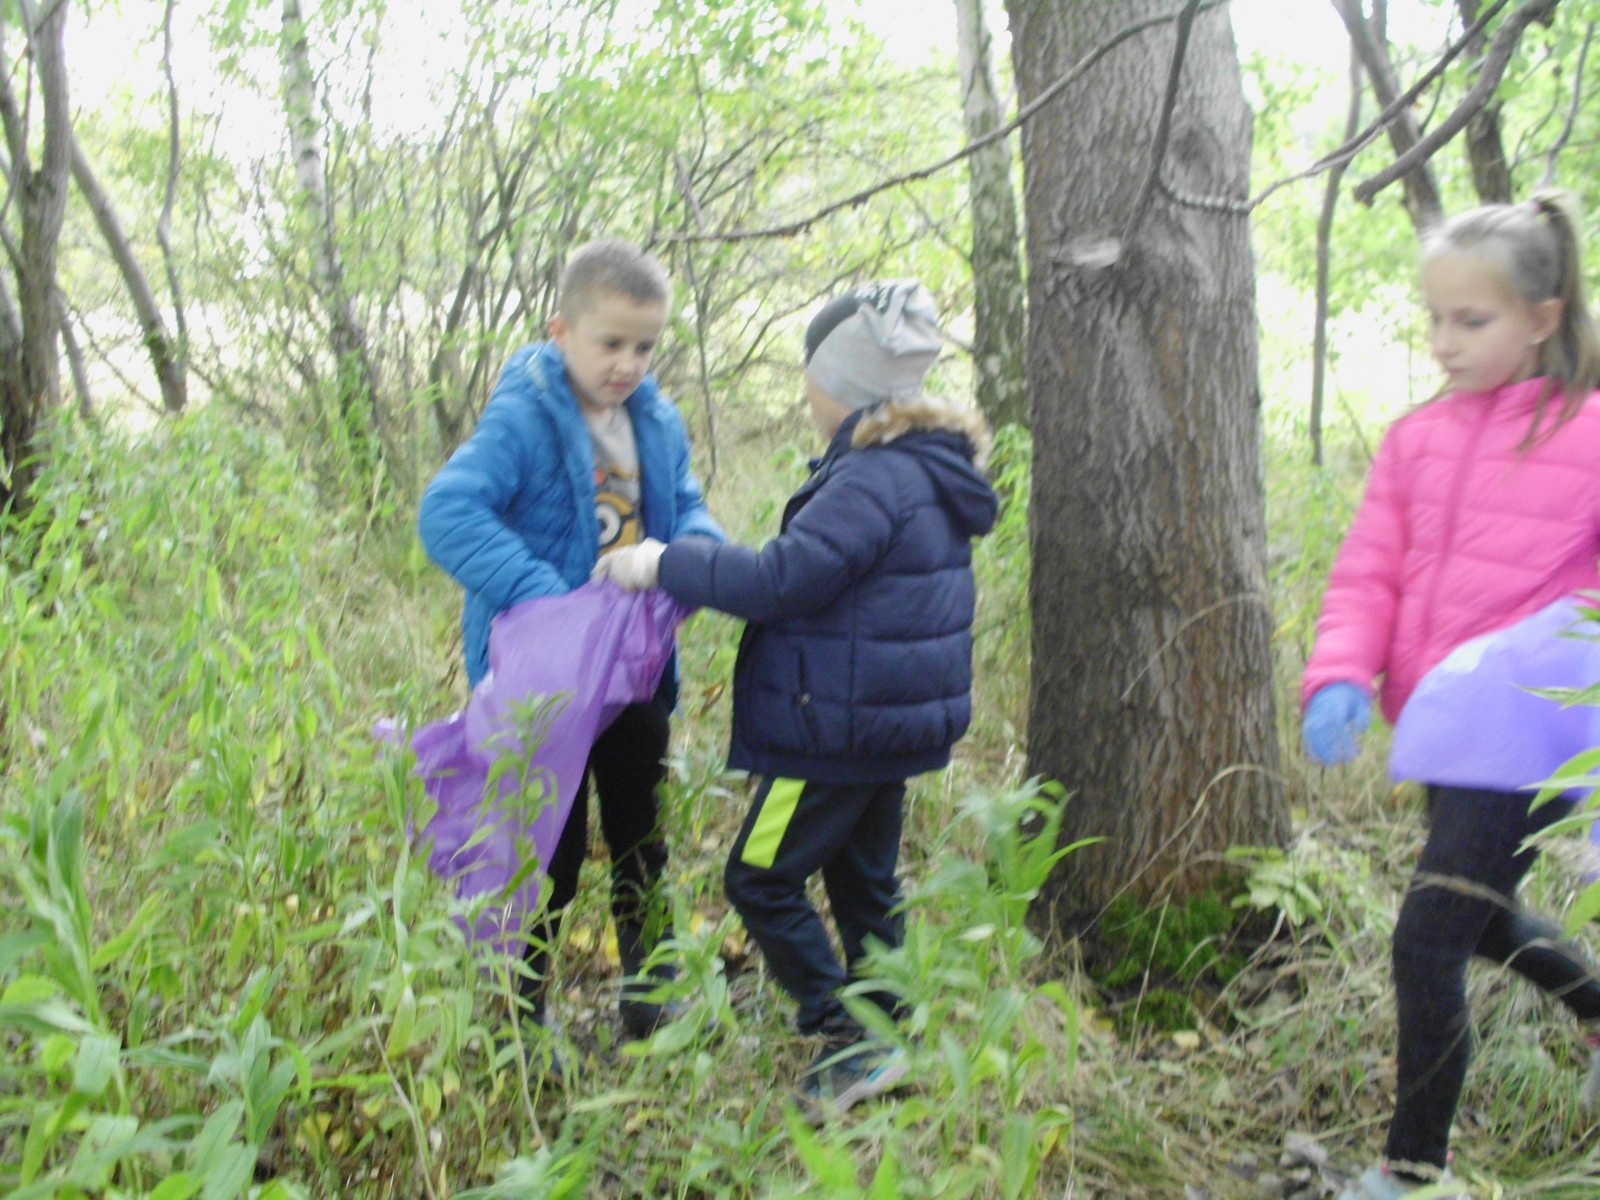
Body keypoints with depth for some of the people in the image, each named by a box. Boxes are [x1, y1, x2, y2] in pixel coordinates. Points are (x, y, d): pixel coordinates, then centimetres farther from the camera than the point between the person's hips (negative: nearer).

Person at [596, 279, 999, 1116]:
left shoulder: (874, 480, -22)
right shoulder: (927, 470, 10)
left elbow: (781, 579, -26)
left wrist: (662, 565, -17)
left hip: (842, 725, -10)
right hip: (894, 721, 10)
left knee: (761, 878, 1)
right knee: (863, 881, 20)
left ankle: (850, 1044, 3)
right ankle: (885, 1037, 31)